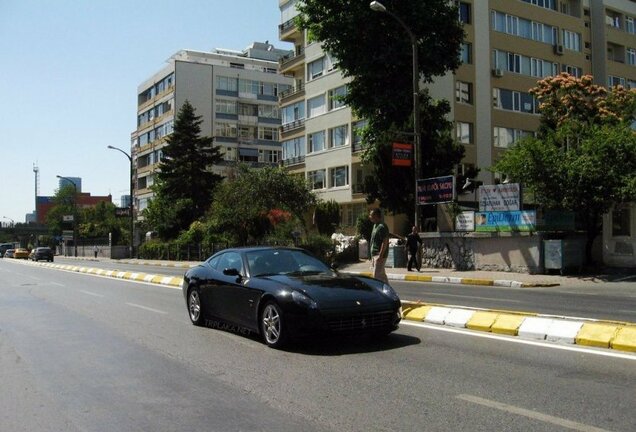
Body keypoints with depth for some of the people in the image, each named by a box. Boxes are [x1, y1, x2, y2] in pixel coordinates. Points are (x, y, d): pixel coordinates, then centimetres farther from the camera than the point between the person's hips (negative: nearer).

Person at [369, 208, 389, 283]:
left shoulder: (382, 227, -16)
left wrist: (380, 256, -24)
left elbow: (385, 242, -21)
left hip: (380, 255, -10)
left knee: (376, 276, -10)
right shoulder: (375, 226, 16)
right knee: (382, 275, 14)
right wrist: (372, 256, 20)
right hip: (375, 254, 10)